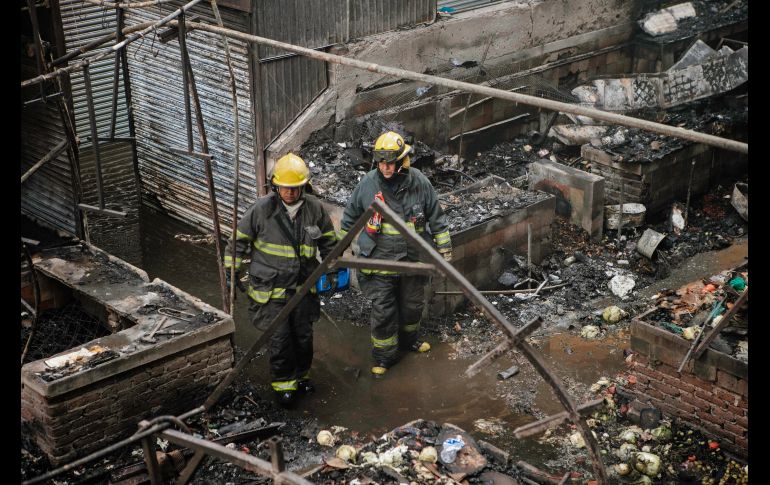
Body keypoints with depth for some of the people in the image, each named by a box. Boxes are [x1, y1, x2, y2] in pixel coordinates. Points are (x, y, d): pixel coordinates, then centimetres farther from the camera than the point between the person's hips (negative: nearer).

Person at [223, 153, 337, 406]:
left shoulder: (314, 208, -5)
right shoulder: (262, 209, -15)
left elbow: (328, 240, 12)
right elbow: (239, 240, -3)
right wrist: (232, 271, -2)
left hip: (303, 286, 3)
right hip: (270, 288, -3)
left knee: (304, 335, 15)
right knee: (279, 338, -1)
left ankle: (301, 374, 38)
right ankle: (283, 383, 19)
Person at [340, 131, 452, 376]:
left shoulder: (420, 183, -9)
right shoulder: (368, 184, -12)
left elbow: (437, 219, 2)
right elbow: (349, 219, 3)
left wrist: (445, 252, 5)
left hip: (413, 259, 2)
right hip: (379, 261, -2)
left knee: (412, 305, 20)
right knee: (383, 311, 0)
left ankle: (408, 340, 46)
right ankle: (383, 356, 18)